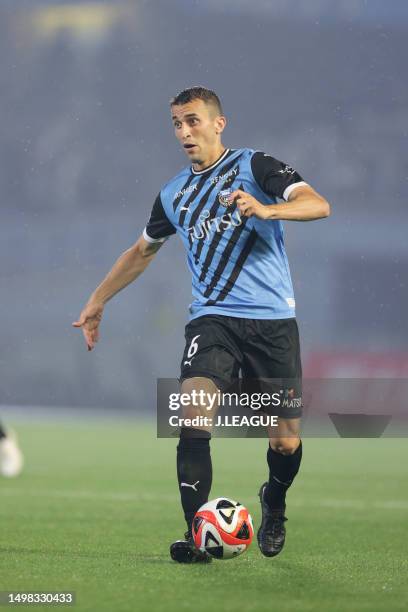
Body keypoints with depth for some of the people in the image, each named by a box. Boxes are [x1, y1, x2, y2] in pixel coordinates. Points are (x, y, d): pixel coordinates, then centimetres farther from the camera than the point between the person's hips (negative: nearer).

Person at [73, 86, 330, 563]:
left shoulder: (254, 166, -1)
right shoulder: (174, 195, 13)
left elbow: (317, 204, -16)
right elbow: (142, 251, 30)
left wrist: (267, 209, -34)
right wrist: (97, 302, 31)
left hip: (272, 321, -3)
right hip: (212, 318, 3)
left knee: (286, 442, 1)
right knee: (194, 411, -23)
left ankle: (274, 505, 35)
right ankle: (197, 535, -23)